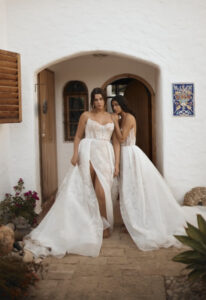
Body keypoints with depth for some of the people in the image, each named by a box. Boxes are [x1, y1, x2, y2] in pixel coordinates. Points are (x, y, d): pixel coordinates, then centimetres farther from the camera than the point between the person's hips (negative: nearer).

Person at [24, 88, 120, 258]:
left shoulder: (112, 118, 12)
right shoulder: (86, 116, 8)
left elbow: (116, 142, 10)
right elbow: (78, 137, 8)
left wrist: (117, 163, 3)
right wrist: (75, 154, -8)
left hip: (106, 155, 1)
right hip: (88, 154, 0)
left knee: (101, 191, -9)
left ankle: (104, 224, 9)